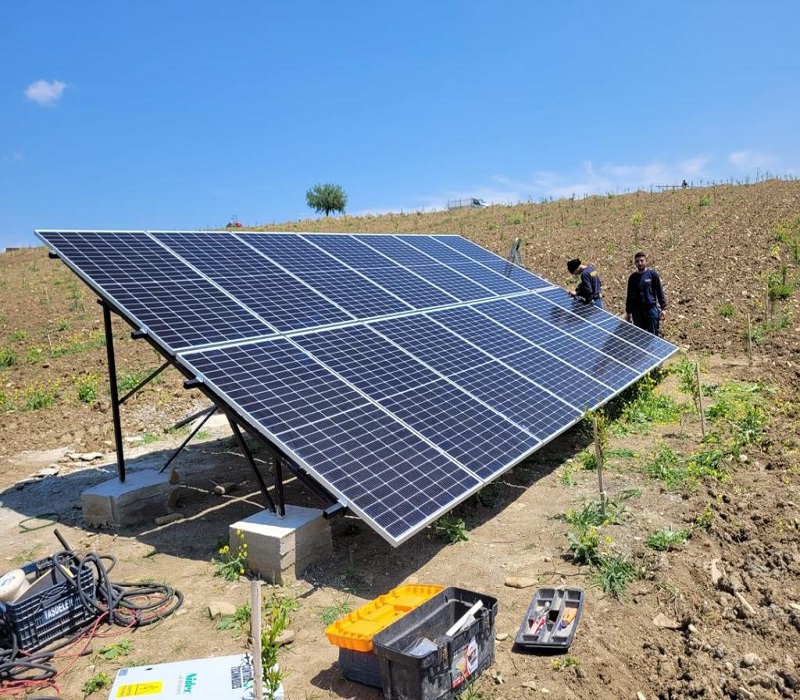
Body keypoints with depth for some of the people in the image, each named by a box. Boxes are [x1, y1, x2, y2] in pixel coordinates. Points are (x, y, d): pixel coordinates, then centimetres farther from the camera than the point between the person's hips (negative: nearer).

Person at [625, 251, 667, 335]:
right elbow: (629, 296, 9)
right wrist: (628, 312, 10)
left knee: (653, 334, 3)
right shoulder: (632, 277, 3)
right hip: (637, 310, 2)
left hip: (651, 308, -2)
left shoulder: (653, 274, -4)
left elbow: (660, 291, -1)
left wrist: (663, 308, -5)